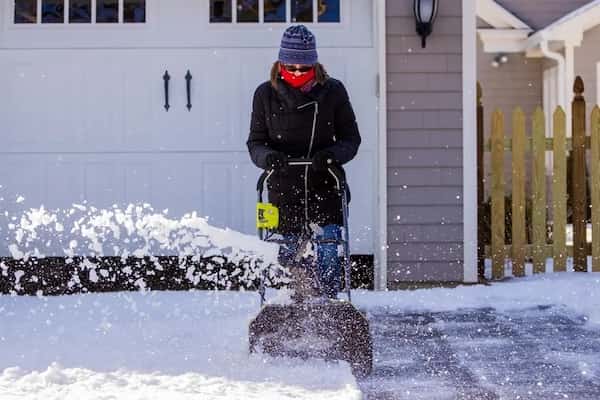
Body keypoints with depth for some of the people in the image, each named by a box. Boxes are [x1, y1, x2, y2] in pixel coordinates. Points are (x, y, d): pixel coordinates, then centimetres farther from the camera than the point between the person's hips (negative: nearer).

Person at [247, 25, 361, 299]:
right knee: (289, 254, 8)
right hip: (284, 188, 1)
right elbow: (255, 142, 5)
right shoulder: (266, 94, 2)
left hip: (325, 186, -1)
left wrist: (330, 155, -18)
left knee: (328, 254, -8)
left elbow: (351, 139, 2)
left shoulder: (333, 91, -1)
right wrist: (268, 157, -18)